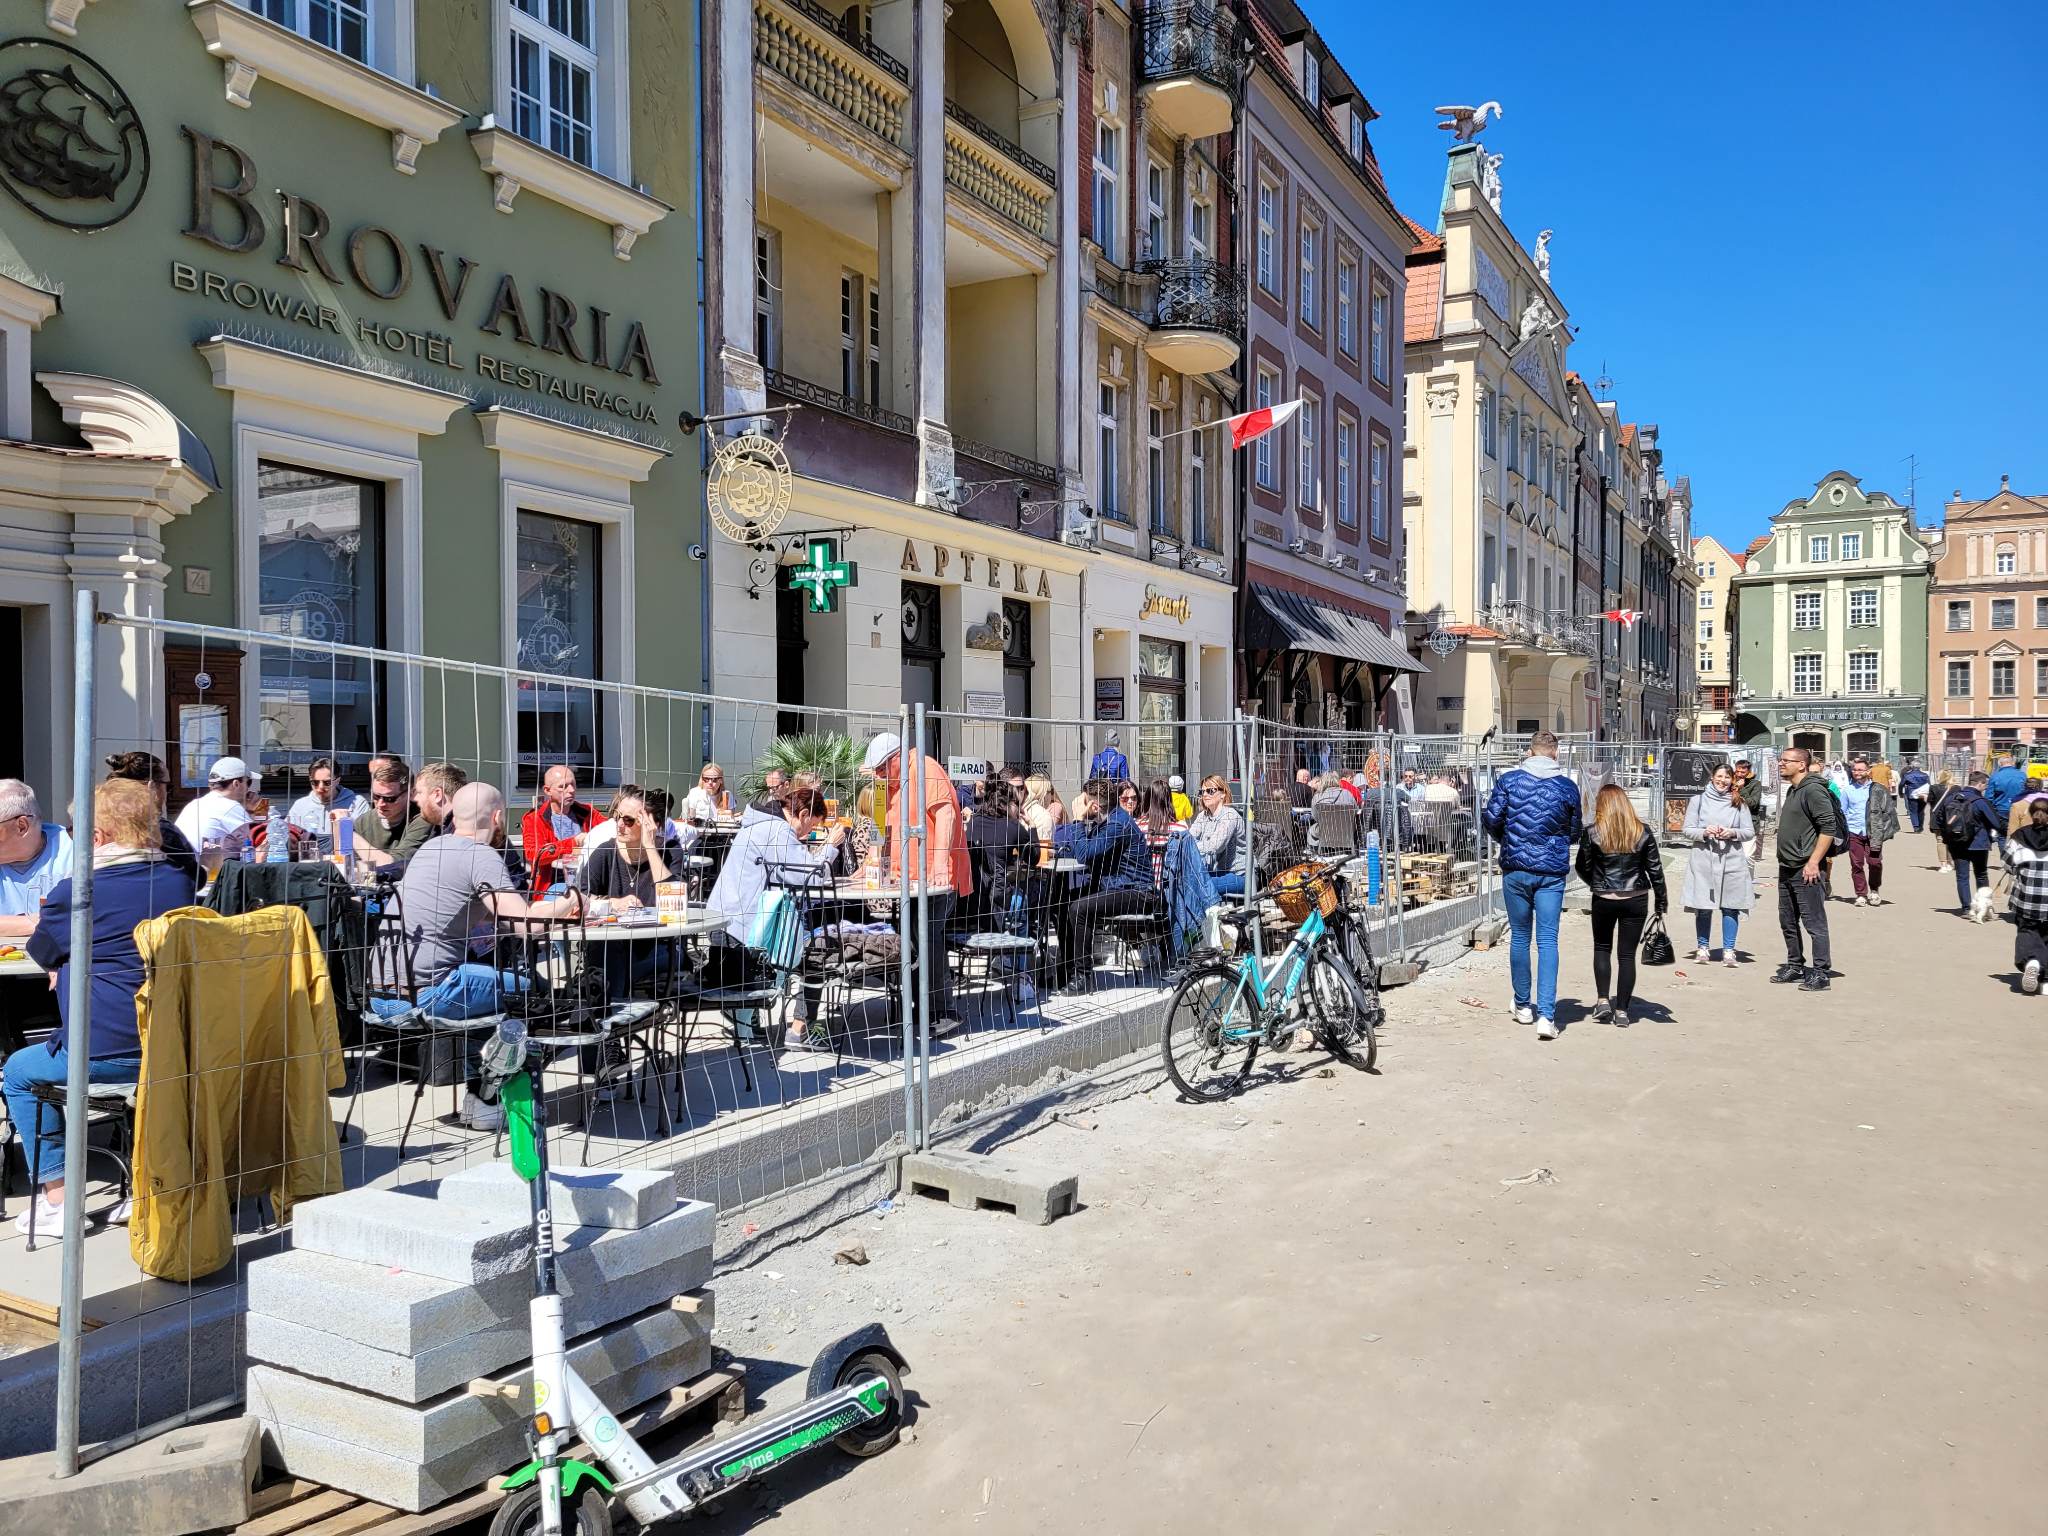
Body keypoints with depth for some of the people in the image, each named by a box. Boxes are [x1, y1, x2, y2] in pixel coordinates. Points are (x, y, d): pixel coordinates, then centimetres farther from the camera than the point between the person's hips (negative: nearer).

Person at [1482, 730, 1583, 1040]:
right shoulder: (1567, 786, 0)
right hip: (1552, 872, 0)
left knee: (1519, 937, 13)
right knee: (1547, 941, -1)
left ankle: (1523, 1006, 24)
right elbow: (1575, 832, 8)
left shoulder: (1509, 779, -3)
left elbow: (1491, 820, -5)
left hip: (1515, 869, 0)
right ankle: (1546, 1015, -9)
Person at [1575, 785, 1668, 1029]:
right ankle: (1621, 1010, 9)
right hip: (1636, 900, 1)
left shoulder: (1592, 833, -9)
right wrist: (1661, 902, 9)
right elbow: (1655, 869, 0)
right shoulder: (1643, 832, -3)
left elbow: (1583, 868, -3)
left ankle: (1603, 1000, 11)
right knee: (1627, 954, 8)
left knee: (1602, 948, 19)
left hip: (1604, 900, -1)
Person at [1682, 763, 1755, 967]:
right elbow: (1688, 830, 4)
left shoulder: (1739, 803, 9)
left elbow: (1750, 832, 8)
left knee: (1730, 906, -1)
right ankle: (1702, 948, 15)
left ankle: (1728, 950, 7)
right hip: (1703, 859, -1)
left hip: (1732, 860, 1)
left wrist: (1732, 833, -11)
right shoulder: (1698, 800, 6)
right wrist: (1704, 832, -14)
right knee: (1703, 906, 3)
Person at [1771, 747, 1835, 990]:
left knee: (1815, 923, -4)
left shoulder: (1813, 790, -14)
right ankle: (1795, 967, 27)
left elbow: (1828, 828, -20)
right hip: (1787, 869, 10)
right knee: (1788, 922, 16)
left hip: (1806, 870, -10)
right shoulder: (1792, 790, 16)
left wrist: (1813, 862, -22)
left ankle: (1819, 973, 0)